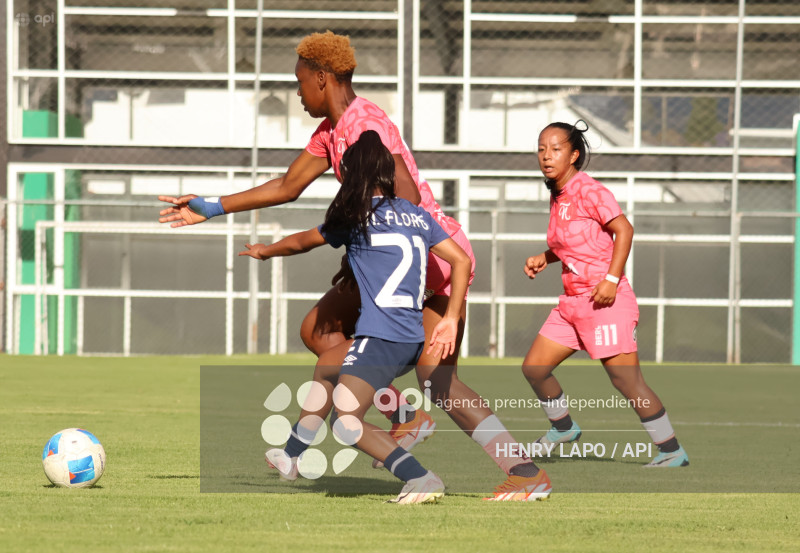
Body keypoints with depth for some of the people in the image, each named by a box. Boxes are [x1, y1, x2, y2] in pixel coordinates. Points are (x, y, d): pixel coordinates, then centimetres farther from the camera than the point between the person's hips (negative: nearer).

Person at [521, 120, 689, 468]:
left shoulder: (588, 191, -12)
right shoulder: (558, 197, 13)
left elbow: (623, 229, -17)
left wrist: (612, 279, -23)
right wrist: (543, 259, 9)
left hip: (606, 300, -9)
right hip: (573, 302, 9)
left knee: (626, 380, -10)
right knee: (534, 368, 10)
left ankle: (672, 450, -3)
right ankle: (563, 428, 31)